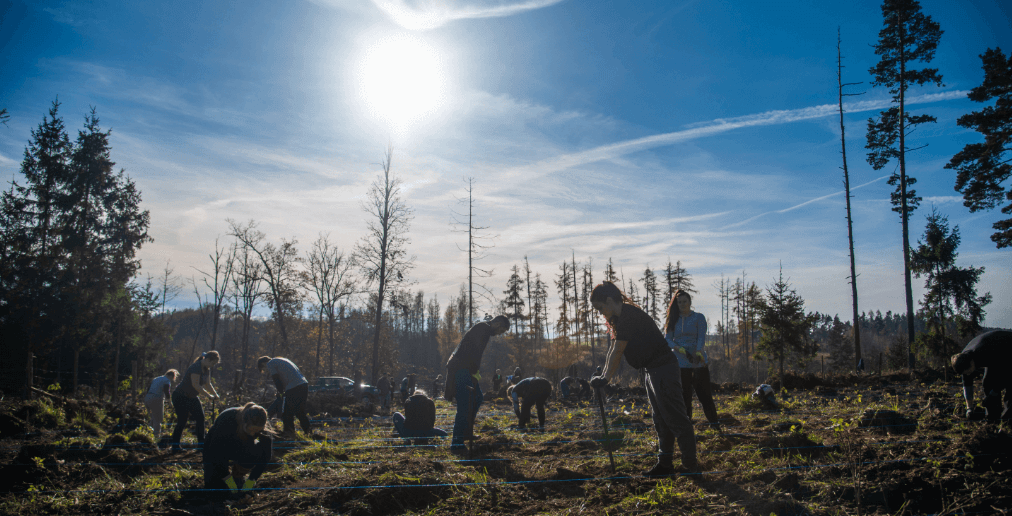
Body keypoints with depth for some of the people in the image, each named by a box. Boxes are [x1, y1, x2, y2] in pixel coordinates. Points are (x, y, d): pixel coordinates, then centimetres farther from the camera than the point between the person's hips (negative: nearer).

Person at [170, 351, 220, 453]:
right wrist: (208, 395, -22)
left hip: (192, 397, 9)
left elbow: (208, 384, 14)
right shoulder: (196, 367, -24)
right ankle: (175, 446, 7)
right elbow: (196, 385, -27)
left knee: (200, 418, 3)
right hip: (180, 397, -9)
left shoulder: (206, 369, 4)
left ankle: (201, 443, 9)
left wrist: (215, 394, 2)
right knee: (182, 421, -5)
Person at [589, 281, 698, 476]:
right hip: (651, 370, 11)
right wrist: (602, 375, 7)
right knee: (660, 419, 14)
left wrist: (605, 379, -13)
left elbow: (617, 352, -19)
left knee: (674, 418, -4)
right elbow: (613, 349, 14)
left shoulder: (629, 315, -21)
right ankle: (665, 463, 21)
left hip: (664, 370, -11)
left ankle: (690, 465, 4)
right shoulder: (620, 317, 11)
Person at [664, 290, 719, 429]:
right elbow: (667, 339, 0)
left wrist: (698, 352, -28)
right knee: (684, 395, 6)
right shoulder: (672, 319, 9)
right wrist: (681, 349, -17)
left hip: (698, 362, -2)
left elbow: (702, 337, -9)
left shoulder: (698, 317, 3)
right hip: (680, 363, 2)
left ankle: (714, 422, 10)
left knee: (704, 394, -1)